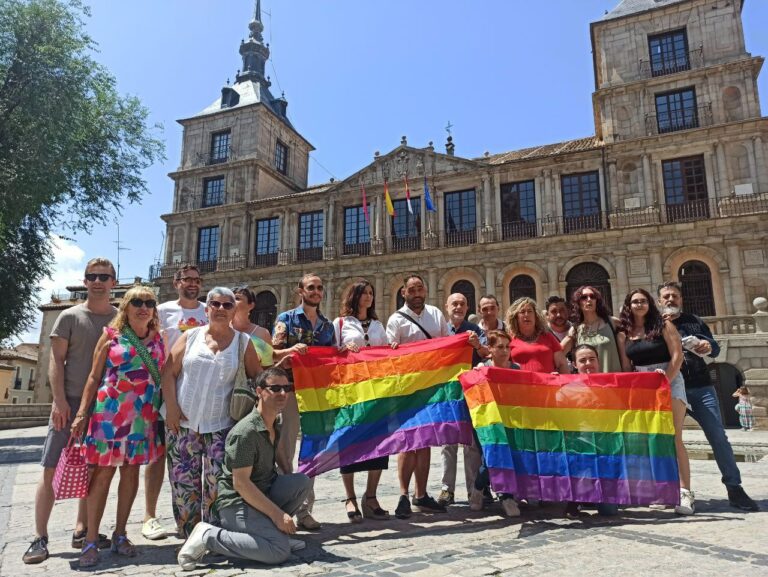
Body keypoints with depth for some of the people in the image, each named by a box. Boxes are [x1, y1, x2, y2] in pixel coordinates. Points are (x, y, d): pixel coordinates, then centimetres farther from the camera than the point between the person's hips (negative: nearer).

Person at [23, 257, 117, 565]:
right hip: (71, 401, -3)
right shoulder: (70, 317, 0)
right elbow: (56, 361, -3)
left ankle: (81, 531, 20)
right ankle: (40, 538, 9)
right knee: (51, 469, -2)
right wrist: (59, 400, -11)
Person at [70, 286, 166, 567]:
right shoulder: (112, 335, 1)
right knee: (103, 473, 0)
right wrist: (82, 412, -4)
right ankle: (91, 540, 10)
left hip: (144, 416, 3)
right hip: (111, 412, -3)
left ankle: (120, 535, 22)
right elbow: (94, 376, 2)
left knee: (132, 472, 9)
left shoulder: (158, 339, 8)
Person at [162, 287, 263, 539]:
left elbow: (257, 378, 7)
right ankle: (189, 535, 22)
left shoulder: (242, 342, 4)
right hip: (183, 422, 1)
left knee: (217, 481, -5)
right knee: (183, 480, 6)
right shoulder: (191, 336, 4)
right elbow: (169, 373, 3)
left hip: (221, 424, -1)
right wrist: (171, 408, -5)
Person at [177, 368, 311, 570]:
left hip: (264, 492, 8)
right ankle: (208, 536, -9)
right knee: (280, 550, -22)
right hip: (237, 503, -8)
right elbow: (240, 483, -23)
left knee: (302, 481, -14)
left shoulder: (275, 425, 6)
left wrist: (290, 487, 13)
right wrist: (277, 514, -21)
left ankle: (273, 532, 4)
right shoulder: (245, 432, -22)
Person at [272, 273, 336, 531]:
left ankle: (304, 510, 17)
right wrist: (291, 349, -25)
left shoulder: (327, 325, 15)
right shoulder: (286, 318, 3)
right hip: (291, 389, -4)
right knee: (285, 451, -2)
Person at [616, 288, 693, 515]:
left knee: (673, 438, -11)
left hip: (670, 381, -3)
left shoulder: (664, 325, 0)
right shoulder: (624, 334, 8)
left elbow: (677, 355, -7)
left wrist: (665, 381, -15)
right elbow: (626, 366, 9)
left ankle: (685, 492, -9)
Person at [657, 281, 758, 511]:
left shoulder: (694, 321, 14)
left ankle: (734, 488, 8)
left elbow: (715, 349, 13)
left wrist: (709, 346, -11)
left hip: (701, 388, 2)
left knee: (718, 437, -1)